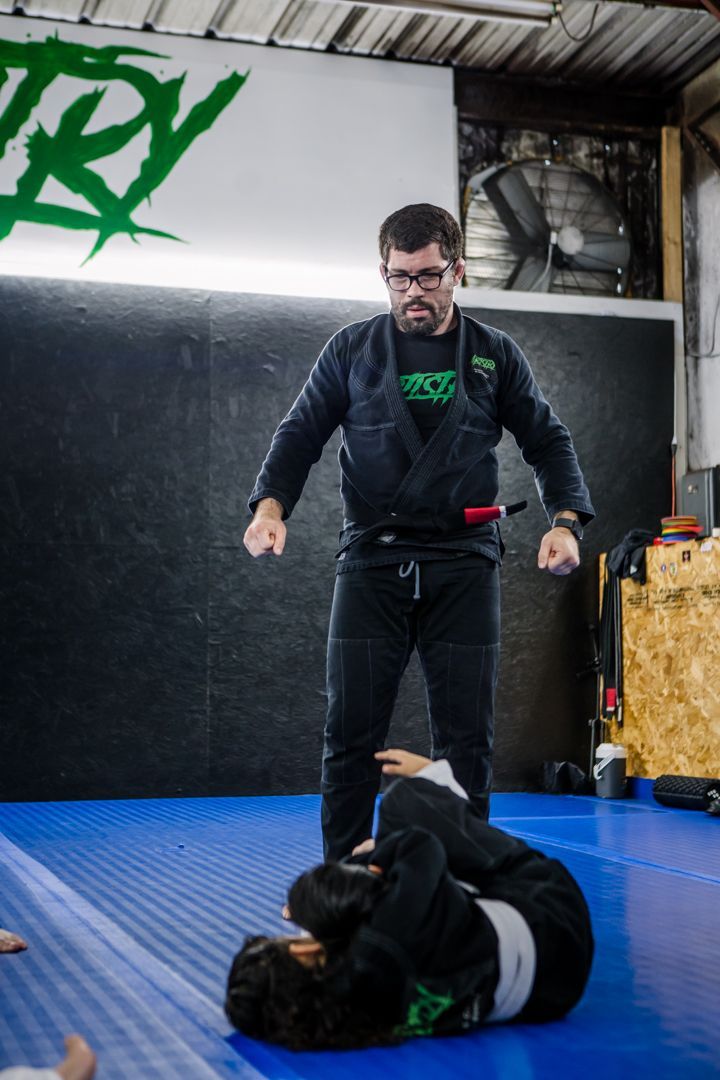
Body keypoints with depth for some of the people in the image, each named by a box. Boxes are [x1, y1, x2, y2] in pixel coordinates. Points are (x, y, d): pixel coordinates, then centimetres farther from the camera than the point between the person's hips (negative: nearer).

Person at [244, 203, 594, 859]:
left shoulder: (495, 356, 9)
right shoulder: (352, 349, 7)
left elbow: (548, 441, 12)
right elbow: (301, 435, 7)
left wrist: (566, 520, -5)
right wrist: (270, 505, -11)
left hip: (464, 565, 1)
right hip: (372, 564, 0)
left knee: (466, 738, 3)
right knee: (351, 734, -1)